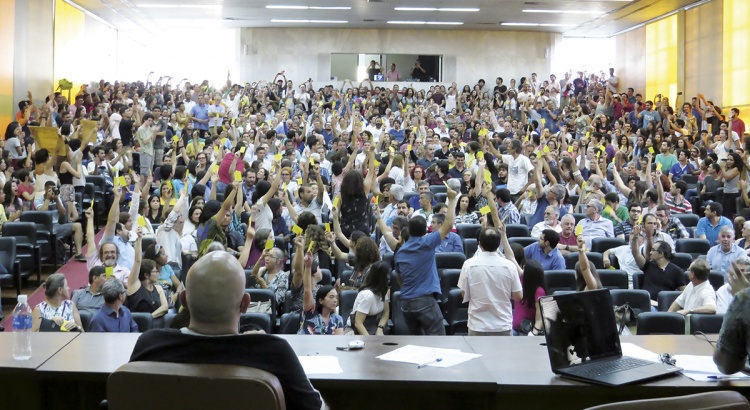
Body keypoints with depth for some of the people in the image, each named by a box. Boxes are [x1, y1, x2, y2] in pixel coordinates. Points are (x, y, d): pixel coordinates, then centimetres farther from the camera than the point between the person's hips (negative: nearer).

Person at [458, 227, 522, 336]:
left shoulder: (469, 264, -8)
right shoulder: (509, 266, -7)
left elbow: (464, 295, 0)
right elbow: (518, 296, -1)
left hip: (477, 327, 0)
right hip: (503, 326, 0)